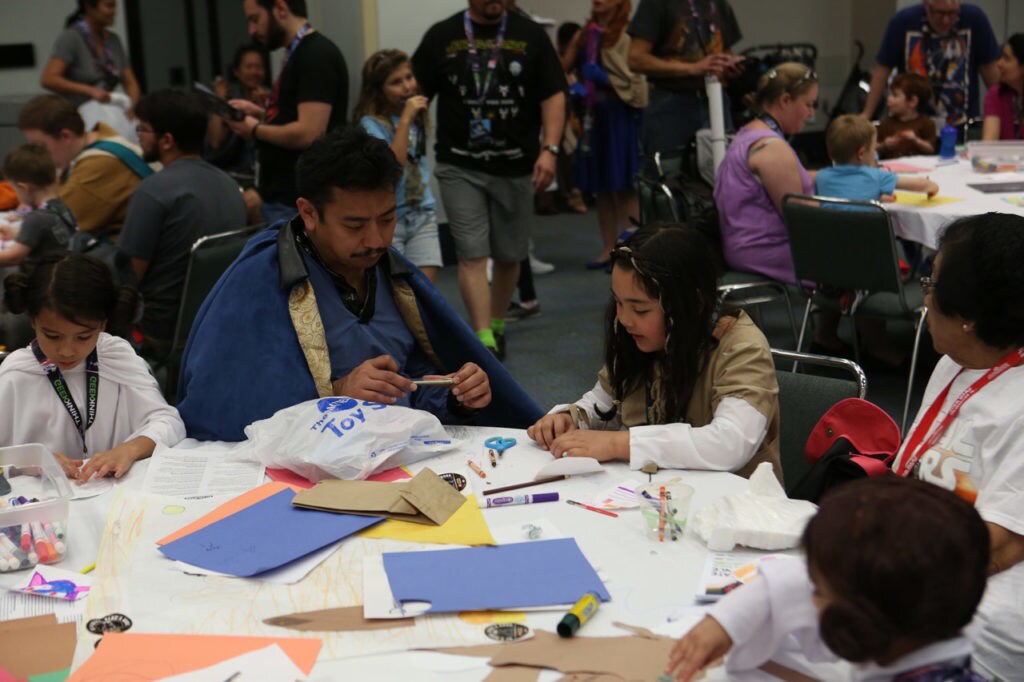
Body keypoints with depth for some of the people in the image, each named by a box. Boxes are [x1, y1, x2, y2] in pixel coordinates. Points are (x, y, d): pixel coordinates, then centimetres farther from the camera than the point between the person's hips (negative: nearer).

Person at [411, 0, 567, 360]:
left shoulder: (530, 35, 3)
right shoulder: (441, 36, 2)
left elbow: (553, 96, 1)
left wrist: (549, 149, -11)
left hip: (516, 166, 2)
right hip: (459, 167, -1)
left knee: (509, 255, 12)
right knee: (472, 255, -10)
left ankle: (497, 326, 32)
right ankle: (484, 342, -11)